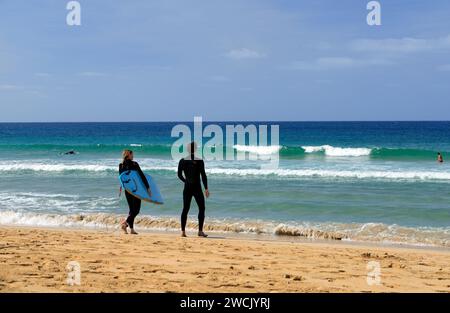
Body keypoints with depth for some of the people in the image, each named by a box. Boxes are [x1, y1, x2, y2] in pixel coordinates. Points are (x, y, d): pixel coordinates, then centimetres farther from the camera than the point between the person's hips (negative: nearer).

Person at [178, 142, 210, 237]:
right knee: (201, 208, 7)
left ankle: (183, 231, 3)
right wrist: (206, 188, -7)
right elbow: (203, 175, -9)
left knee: (185, 209, 8)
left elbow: (179, 175, 8)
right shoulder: (199, 161, -7)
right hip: (197, 188, -3)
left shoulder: (182, 161, 3)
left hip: (187, 188, 3)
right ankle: (200, 231, -1)